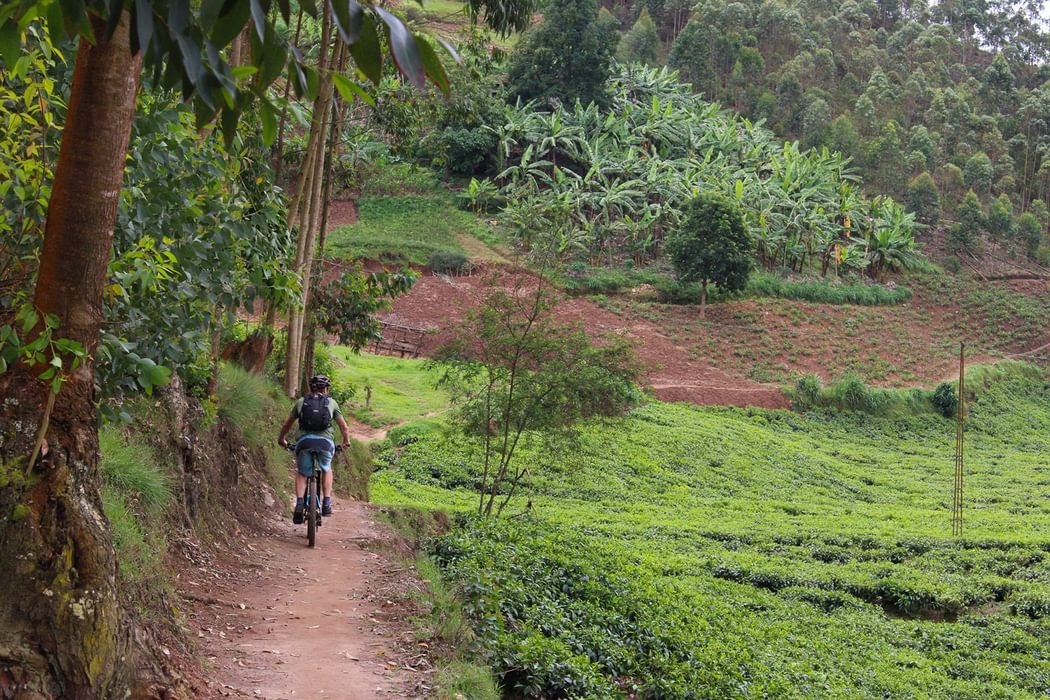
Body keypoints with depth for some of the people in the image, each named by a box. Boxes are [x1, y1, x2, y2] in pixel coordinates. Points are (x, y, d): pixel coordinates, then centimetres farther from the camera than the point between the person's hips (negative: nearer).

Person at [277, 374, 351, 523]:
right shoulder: (331, 402, 17)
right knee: (327, 470, 27)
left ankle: (299, 502, -2)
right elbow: (344, 427, 22)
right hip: (325, 441, 0)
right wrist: (346, 442, 39)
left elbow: (287, 425, 26)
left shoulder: (301, 402, 19)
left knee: (302, 473, 20)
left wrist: (281, 440, 43)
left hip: (304, 441, 0)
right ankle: (327, 503, 13)